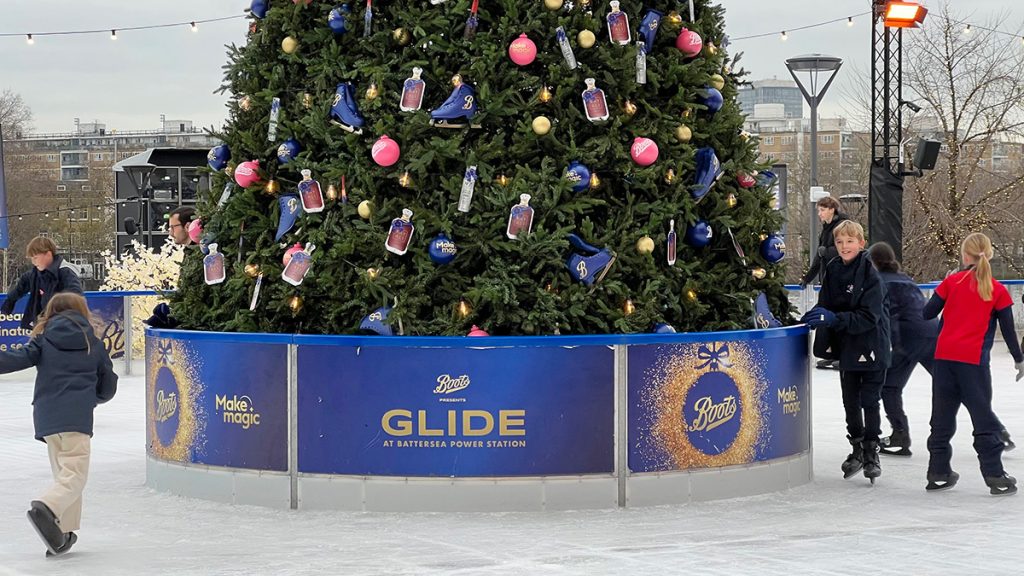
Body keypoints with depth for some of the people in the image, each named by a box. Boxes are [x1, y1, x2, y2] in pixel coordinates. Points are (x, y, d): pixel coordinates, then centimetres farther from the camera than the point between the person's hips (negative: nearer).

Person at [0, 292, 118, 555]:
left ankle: (63, 534, 11)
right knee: (75, 476, -4)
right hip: (77, 419, -3)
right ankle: (46, 507, -32)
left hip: (46, 418, 3)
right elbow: (108, 387, 18)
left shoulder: (44, 340, 10)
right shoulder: (94, 344, 13)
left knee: (64, 474, 15)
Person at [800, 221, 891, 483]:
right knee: (850, 400, 13)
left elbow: (869, 317, -22)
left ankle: (871, 452, 14)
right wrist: (815, 316, -14)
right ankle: (857, 449, 27)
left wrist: (834, 318, -28)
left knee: (869, 401, 2)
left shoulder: (871, 276, -17)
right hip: (846, 346, 5)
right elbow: (826, 305, 7)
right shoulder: (833, 270, 0)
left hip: (871, 346, -5)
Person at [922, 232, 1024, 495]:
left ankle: (938, 473, 16)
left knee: (942, 416, 12)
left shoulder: (952, 282, 3)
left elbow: (928, 313, 5)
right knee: (983, 418, 3)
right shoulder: (998, 291, 0)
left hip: (944, 356, 2)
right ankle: (995, 477, 1)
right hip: (974, 360, -2)